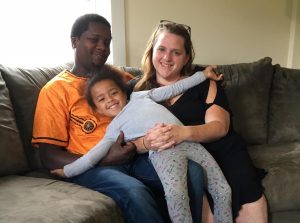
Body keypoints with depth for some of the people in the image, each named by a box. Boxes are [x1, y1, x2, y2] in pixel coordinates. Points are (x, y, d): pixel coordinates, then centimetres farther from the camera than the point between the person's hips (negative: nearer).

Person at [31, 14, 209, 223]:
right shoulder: (55, 90, 3)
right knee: (135, 192, -34)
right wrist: (106, 159, -16)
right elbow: (50, 157, -4)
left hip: (136, 156, 5)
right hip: (93, 165, -4)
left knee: (192, 171, -19)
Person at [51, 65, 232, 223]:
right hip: (163, 149, -4)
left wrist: (203, 75, 32)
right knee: (176, 193, -32)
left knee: (223, 190, -5)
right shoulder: (114, 128, 17)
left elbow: (174, 89, 30)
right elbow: (93, 156, 11)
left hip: (189, 140, 4)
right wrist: (67, 171, 6)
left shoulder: (139, 96, 26)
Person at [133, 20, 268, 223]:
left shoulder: (202, 81, 6)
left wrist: (184, 133, -28)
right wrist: (147, 142, -24)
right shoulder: (140, 92, 8)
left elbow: (219, 126, -7)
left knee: (247, 188, -28)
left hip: (222, 151, 1)